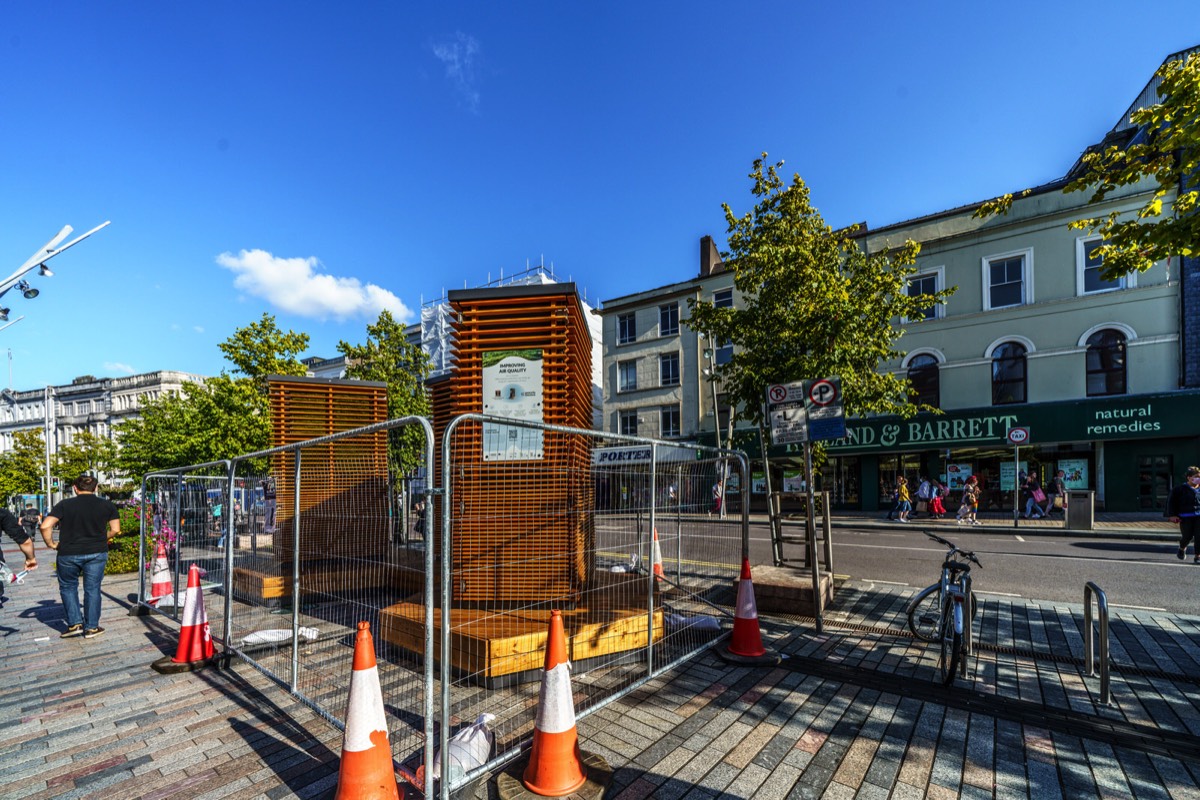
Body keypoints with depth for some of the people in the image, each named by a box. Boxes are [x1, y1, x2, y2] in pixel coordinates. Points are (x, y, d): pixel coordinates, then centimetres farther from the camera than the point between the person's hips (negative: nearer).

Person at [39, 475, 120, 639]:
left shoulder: (64, 505, -5)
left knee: (68, 586, 19)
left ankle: (75, 624, 13)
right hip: (97, 553, 1)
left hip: (69, 554, -1)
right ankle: (91, 627, 15)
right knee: (92, 589, 10)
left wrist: (51, 544, 2)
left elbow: (45, 526, -13)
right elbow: (115, 529, 1)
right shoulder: (107, 505, -1)